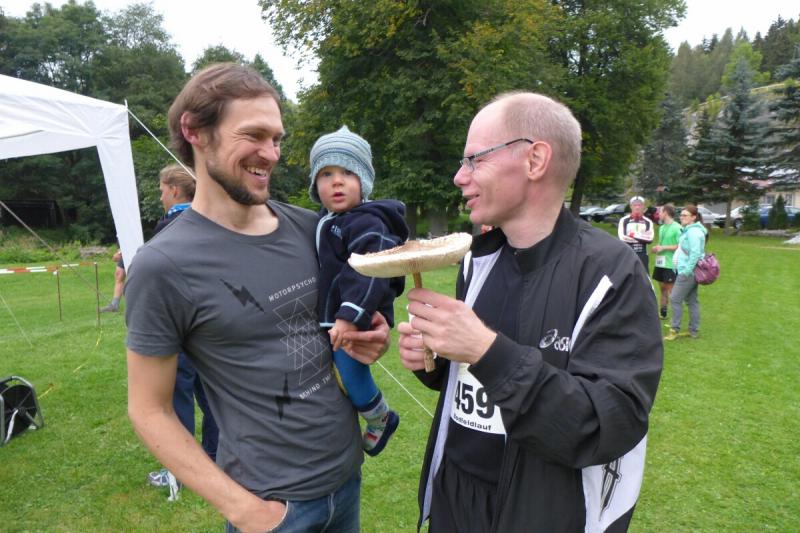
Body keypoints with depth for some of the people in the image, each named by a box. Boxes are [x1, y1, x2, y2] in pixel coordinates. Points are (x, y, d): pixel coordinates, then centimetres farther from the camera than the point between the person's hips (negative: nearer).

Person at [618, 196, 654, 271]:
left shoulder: (648, 222, 6)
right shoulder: (624, 220, -1)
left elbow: (649, 239, -6)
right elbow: (622, 237, -13)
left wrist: (634, 235, -11)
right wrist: (642, 237, -9)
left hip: (642, 255, 3)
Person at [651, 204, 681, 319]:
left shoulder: (677, 228, -13)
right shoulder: (662, 227, 13)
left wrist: (664, 248, -18)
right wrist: (656, 248, 2)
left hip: (671, 264, -8)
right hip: (660, 262, 8)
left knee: (672, 290, -2)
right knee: (662, 287, 15)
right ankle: (662, 312, 24)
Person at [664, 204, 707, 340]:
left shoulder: (693, 231, -16)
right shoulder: (689, 230, 16)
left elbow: (695, 253, -23)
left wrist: (687, 270, -23)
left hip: (687, 272, -11)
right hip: (688, 271, 11)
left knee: (675, 298, -8)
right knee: (691, 301, 13)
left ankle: (675, 329, -1)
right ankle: (693, 331, 19)